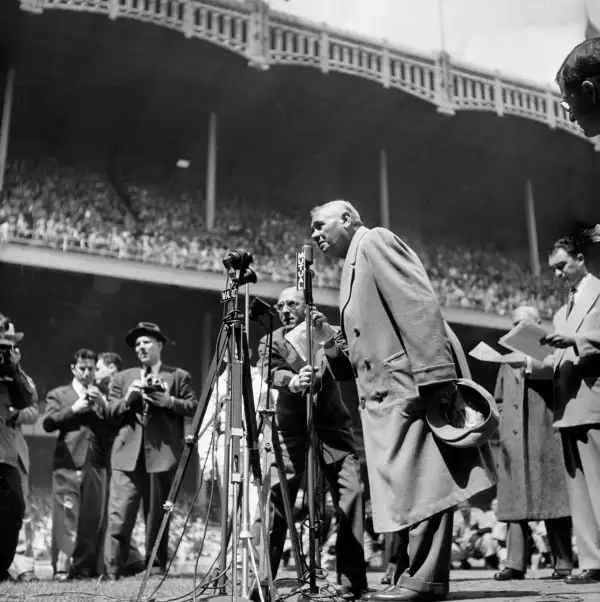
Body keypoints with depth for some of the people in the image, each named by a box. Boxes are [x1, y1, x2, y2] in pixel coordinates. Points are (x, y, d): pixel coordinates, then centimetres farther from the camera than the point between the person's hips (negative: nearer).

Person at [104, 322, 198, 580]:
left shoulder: (179, 376, 12)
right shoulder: (122, 378, 21)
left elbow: (193, 406, 3)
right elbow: (110, 412, 13)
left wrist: (167, 401, -11)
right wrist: (128, 399, -5)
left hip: (162, 454, -2)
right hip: (128, 454, 2)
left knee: (157, 515, 4)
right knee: (119, 515, -6)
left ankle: (157, 567, 13)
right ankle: (112, 569, -3)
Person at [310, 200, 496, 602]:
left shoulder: (375, 241, 1)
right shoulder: (354, 267, 28)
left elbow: (419, 305, -14)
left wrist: (435, 374, -22)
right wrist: (331, 340, 10)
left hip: (410, 387, -10)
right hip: (386, 396, 10)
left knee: (419, 482, -9)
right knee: (408, 487, 8)